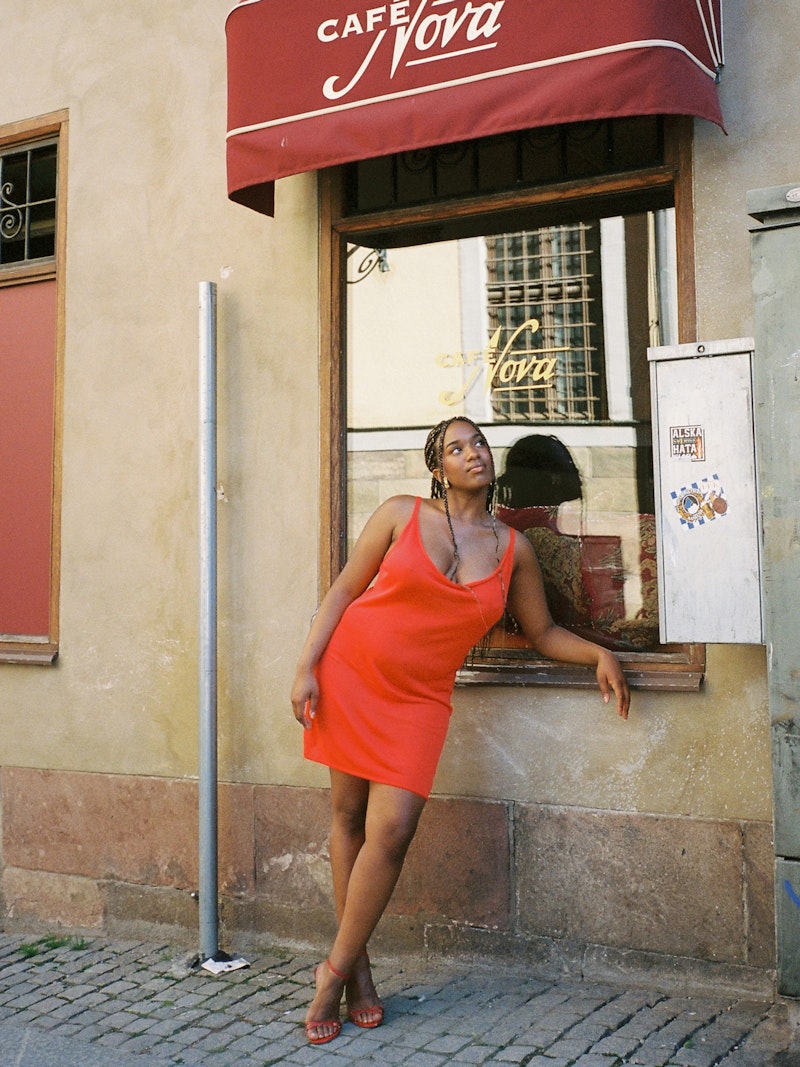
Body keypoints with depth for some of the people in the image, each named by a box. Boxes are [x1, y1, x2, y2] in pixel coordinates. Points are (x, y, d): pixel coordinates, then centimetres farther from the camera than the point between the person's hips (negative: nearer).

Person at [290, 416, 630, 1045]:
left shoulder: (513, 549, 4)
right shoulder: (402, 515, -2)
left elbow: (543, 632, 14)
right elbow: (343, 591, 1)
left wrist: (598, 653, -2)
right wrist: (306, 668, -5)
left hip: (418, 698, 1)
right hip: (350, 671, -1)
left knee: (392, 830, -9)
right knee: (348, 813, 4)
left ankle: (337, 970, 9)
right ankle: (357, 969, 19)